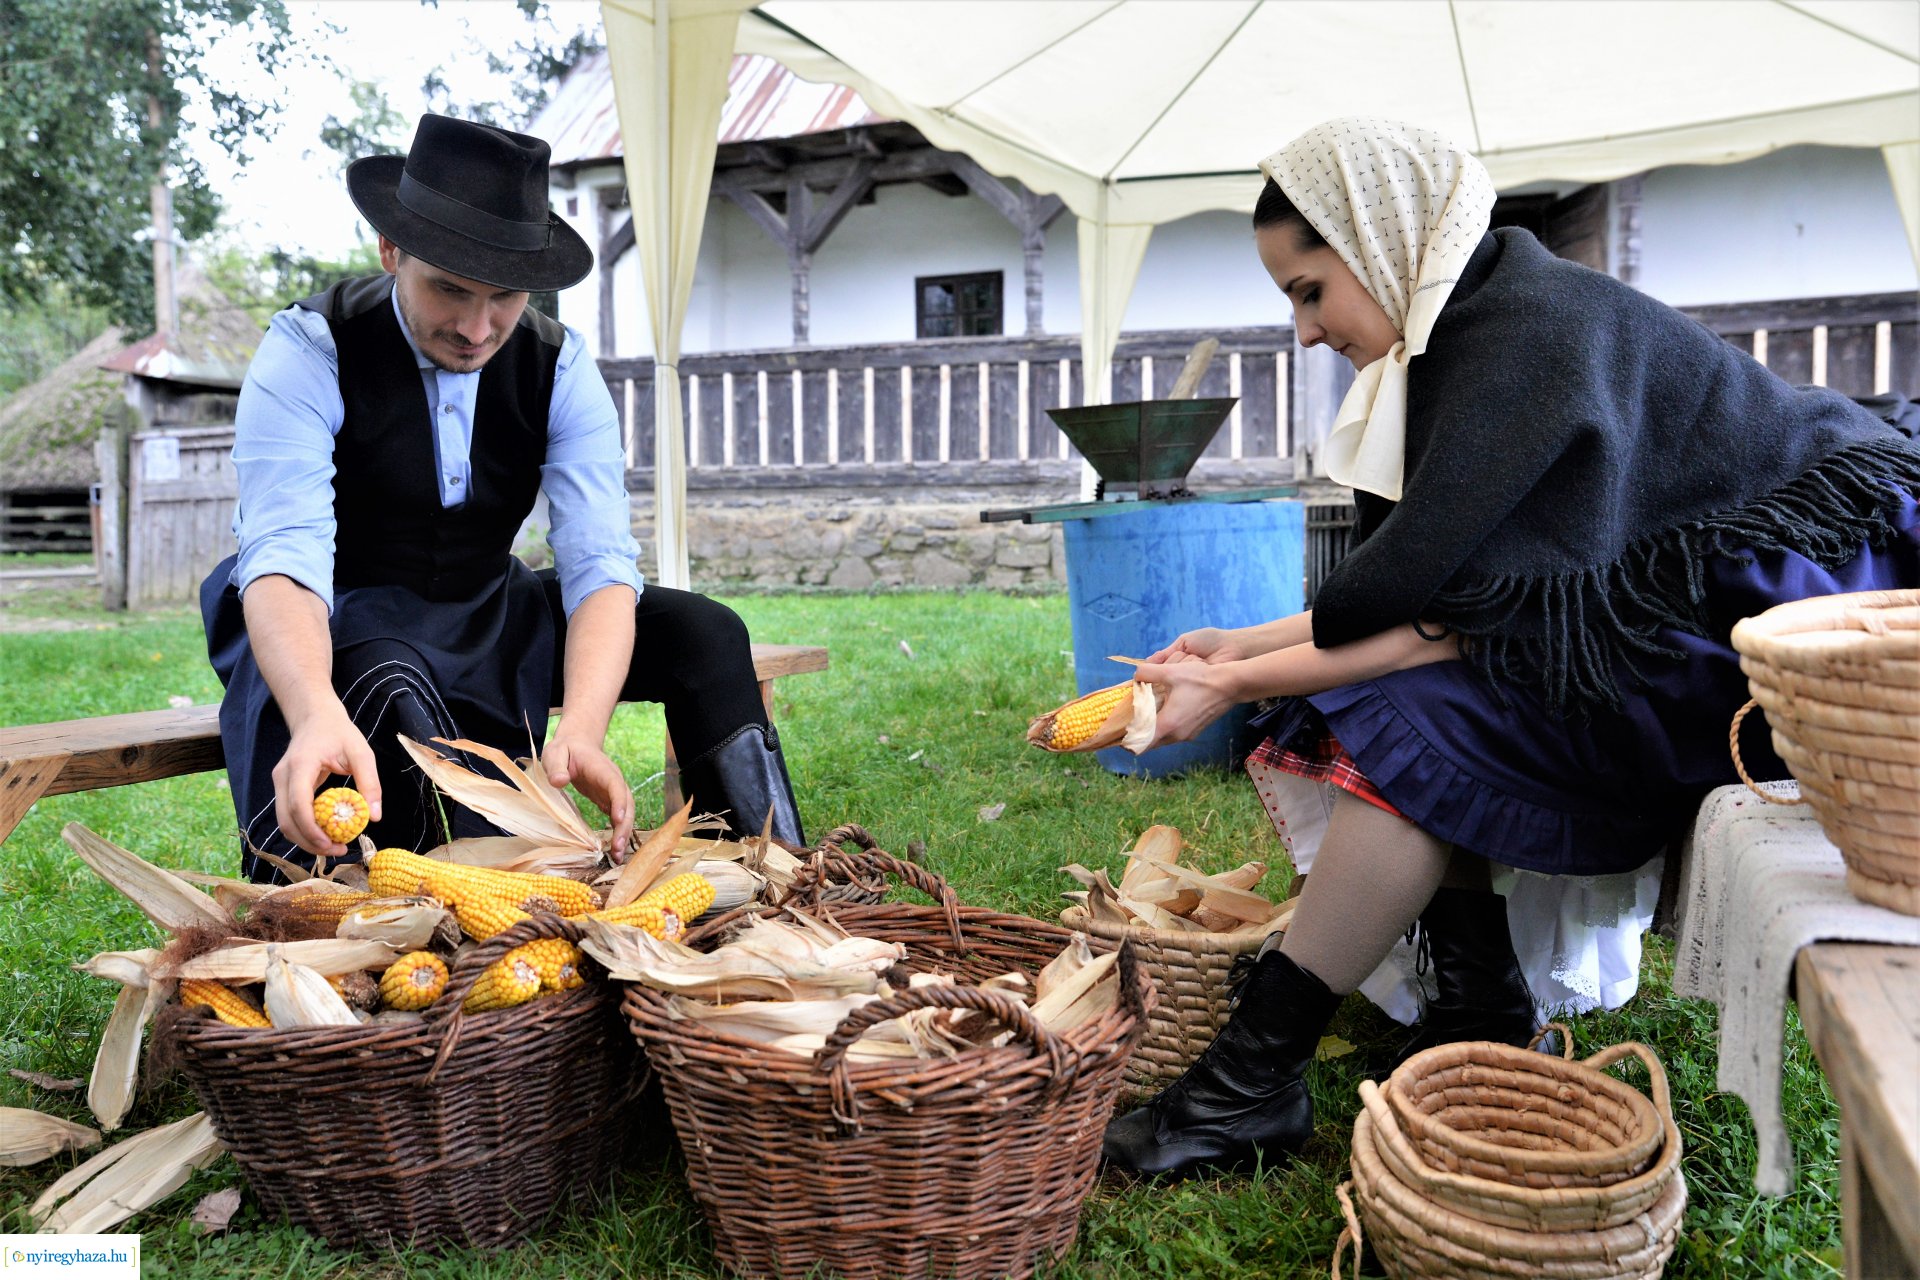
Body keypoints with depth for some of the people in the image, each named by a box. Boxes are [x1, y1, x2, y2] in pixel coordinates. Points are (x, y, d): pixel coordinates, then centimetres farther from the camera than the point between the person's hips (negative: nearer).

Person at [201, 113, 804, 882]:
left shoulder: (559, 370, -11)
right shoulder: (308, 354, -20)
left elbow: (600, 566, -22)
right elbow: (283, 558, -33)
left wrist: (582, 727, -42)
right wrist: (317, 717, -55)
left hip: (485, 617, 4)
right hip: (337, 625, -3)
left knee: (703, 633, -14)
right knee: (388, 685, -39)